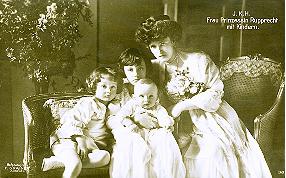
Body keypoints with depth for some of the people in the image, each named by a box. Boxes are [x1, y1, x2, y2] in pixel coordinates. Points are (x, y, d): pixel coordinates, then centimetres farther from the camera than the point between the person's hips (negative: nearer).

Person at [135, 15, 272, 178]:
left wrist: (182, 105, -17)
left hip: (214, 121, -3)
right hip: (185, 126, 3)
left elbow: (215, 93, -13)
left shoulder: (199, 60, -13)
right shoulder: (155, 67, 0)